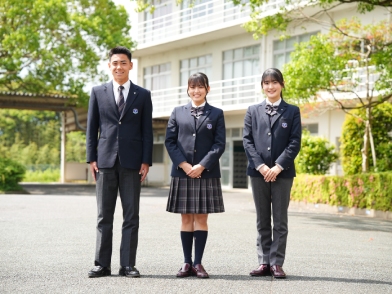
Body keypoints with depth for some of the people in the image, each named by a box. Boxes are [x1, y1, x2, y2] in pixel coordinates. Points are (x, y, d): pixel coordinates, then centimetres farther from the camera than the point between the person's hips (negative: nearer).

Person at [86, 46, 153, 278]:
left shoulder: (143, 95, 7)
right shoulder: (98, 92, 9)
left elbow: (147, 131, 5)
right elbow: (92, 127, 8)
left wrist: (146, 161, -3)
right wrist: (92, 158, 1)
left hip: (132, 163, 0)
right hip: (105, 161, 1)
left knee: (131, 216, 2)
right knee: (104, 216, 4)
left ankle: (128, 265, 7)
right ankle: (102, 264, 9)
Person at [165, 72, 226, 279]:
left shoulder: (216, 114, 7)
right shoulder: (177, 112, 10)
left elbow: (220, 144, -1)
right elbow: (169, 141, 4)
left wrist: (202, 165, -12)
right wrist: (183, 164, -9)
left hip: (206, 173, -1)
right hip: (182, 172, 1)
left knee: (201, 217, 1)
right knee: (186, 218, 4)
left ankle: (198, 263, 5)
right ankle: (187, 263, 9)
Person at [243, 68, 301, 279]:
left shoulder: (292, 111, 5)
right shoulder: (253, 111, 11)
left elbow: (295, 142, -2)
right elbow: (247, 141, 3)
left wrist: (279, 166, -13)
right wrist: (260, 165, -10)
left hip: (282, 172, -2)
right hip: (258, 172, 2)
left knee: (280, 221, 1)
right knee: (262, 221, 7)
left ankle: (277, 263, 5)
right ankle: (264, 262, 11)